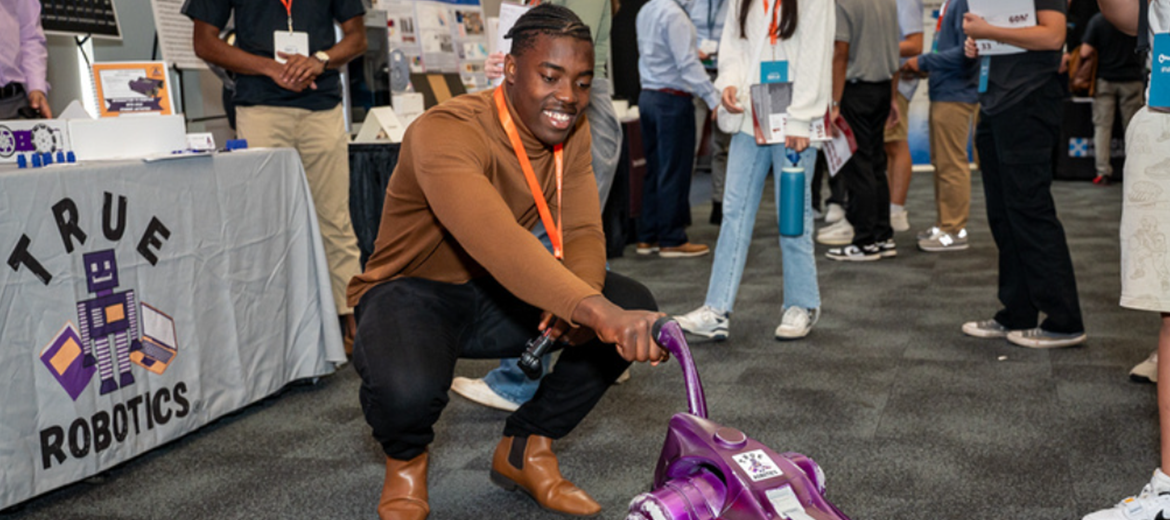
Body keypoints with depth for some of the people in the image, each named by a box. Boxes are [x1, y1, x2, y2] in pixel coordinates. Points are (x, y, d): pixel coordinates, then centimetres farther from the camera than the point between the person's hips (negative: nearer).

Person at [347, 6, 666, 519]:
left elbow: (583, 233, -10)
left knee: (635, 307, -14)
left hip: (498, 292, 7)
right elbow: (495, 239, -46)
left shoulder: (571, 132, -4)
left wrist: (574, 304, -33)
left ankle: (524, 448, 7)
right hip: (413, 290, -6)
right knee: (408, 388, -39)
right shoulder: (445, 132, -29)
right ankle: (405, 459, 3)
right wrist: (596, 311, -59)